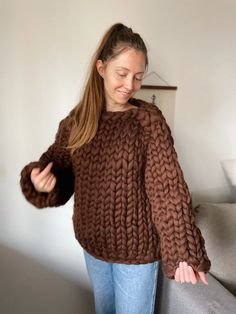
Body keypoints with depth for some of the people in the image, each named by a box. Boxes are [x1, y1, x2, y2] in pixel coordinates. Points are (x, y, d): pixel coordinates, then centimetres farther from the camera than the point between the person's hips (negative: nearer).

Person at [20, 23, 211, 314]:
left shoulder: (149, 120, -17)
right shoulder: (77, 119, -5)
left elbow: (169, 189, -19)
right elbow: (57, 166, 2)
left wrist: (183, 252, -22)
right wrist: (37, 180, -21)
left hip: (137, 247, -4)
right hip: (92, 241, 4)